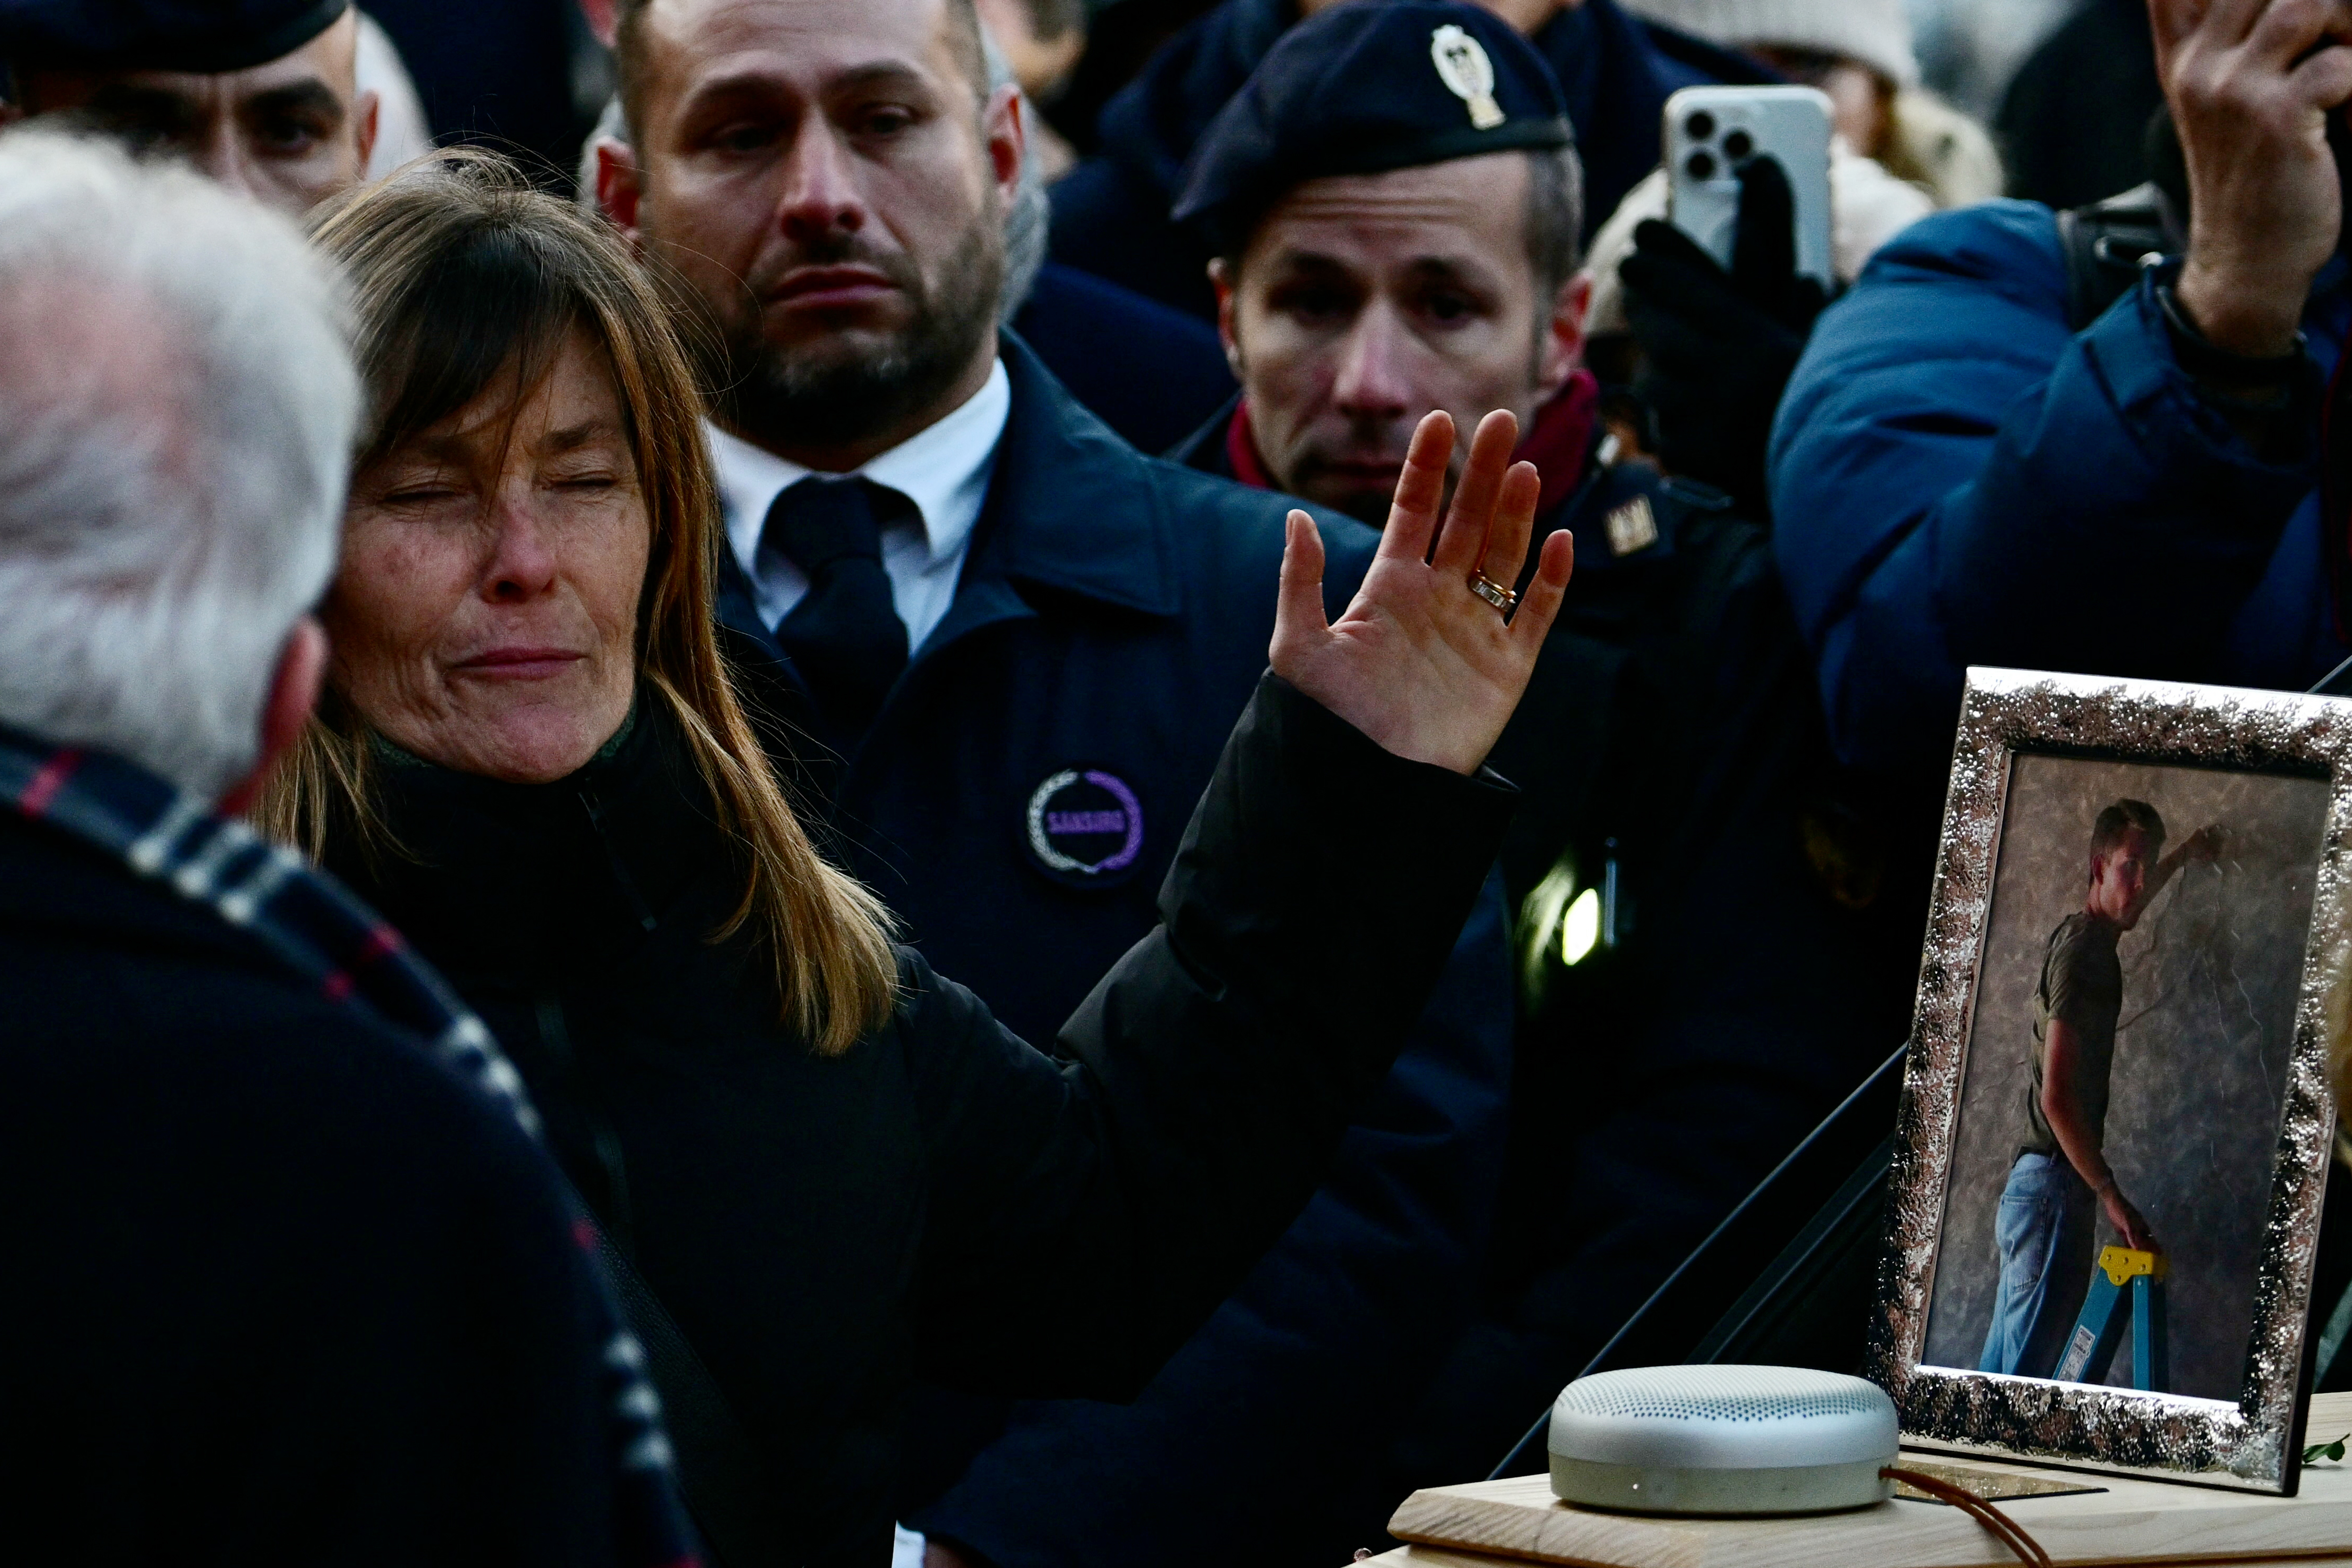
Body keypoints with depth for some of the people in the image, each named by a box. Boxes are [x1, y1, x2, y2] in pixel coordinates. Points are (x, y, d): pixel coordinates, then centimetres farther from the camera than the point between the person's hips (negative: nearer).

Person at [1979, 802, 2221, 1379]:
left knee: (2000, 1372, 10)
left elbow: (2131, 905, 44)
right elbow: (2056, 1096, -19)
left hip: (2029, 1186, 10)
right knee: (2029, 1375, -13)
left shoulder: (2086, 937, 15)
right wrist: (2112, 1196, -19)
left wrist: (2183, 858, 58)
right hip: (2056, 1187, -10)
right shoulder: (2082, 950, -13)